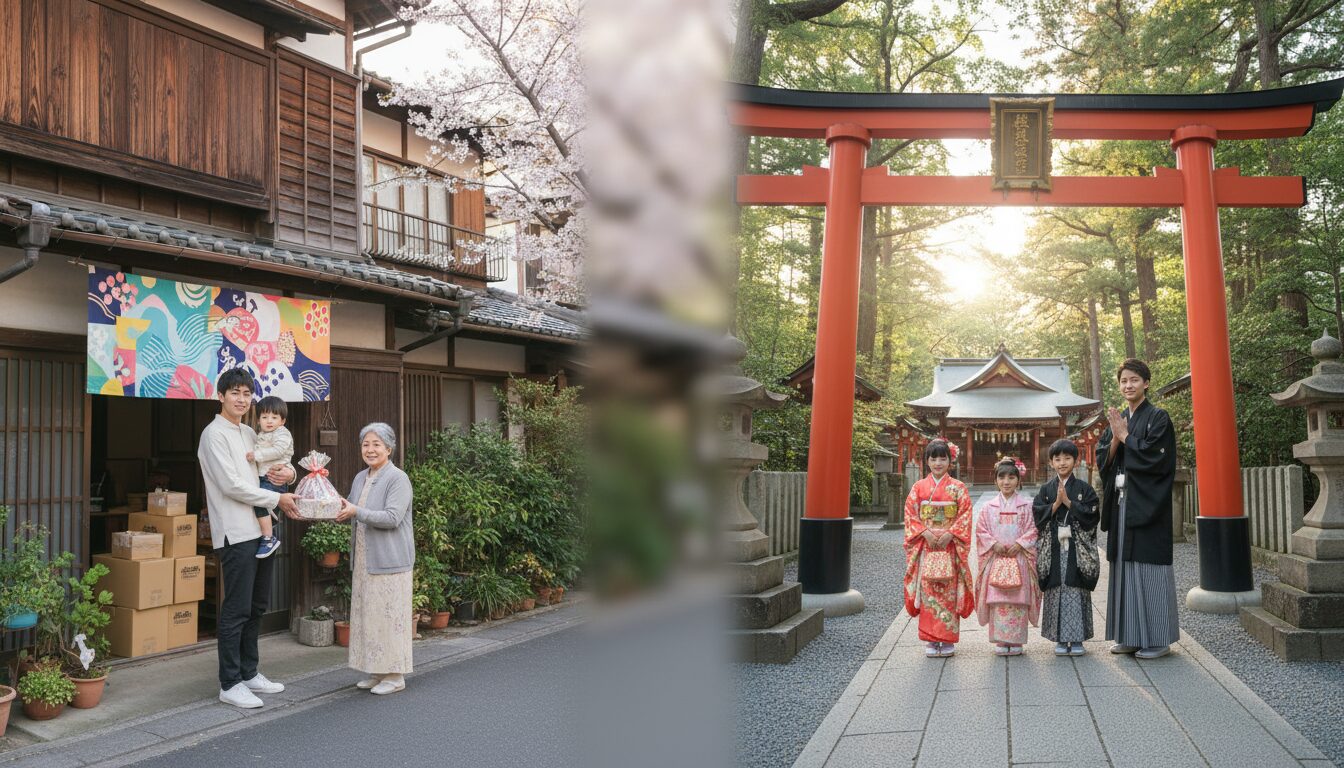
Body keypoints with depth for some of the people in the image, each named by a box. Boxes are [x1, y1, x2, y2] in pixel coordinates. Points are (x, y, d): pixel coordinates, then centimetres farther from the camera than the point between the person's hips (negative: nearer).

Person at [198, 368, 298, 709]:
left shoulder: (250, 433, 15)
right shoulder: (215, 434, -9)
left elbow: (275, 461, 25)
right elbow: (231, 485, -16)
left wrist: (288, 471, 1)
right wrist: (278, 499, -12)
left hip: (259, 530, 9)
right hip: (235, 534, -8)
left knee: (257, 606, 14)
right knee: (236, 610, -4)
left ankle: (249, 673, 25)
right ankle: (230, 684, 4)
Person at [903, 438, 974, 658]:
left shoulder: (958, 488, 3)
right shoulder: (919, 487, 6)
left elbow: (965, 515, -2)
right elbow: (910, 514, 3)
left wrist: (950, 534, -15)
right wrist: (925, 532, -12)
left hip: (950, 547, -1)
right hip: (926, 547, 1)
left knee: (949, 591, -1)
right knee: (927, 590, 0)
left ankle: (948, 640, 8)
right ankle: (931, 640, 7)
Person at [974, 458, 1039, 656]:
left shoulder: (1026, 505, 4)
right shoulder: (989, 506, 8)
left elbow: (1032, 530, 0)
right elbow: (981, 530, 5)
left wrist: (1019, 544, -12)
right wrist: (994, 544, -9)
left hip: (1019, 559, -1)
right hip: (995, 558, 1)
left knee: (1018, 600, -1)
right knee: (997, 600, -1)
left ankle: (1016, 641, 8)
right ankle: (1000, 641, 6)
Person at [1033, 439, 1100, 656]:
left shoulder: (1084, 489, 4)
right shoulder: (1046, 490, 9)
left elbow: (1090, 515, -6)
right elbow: (1038, 515, -1)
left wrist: (1068, 502, -12)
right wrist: (1056, 504, -12)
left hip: (1077, 549, -1)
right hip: (1053, 549, 1)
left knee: (1077, 591, -2)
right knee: (1055, 591, 1)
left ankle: (1077, 638, 7)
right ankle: (1060, 639, 10)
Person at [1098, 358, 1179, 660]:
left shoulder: (1158, 417, -4)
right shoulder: (1116, 420, 16)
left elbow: (1155, 456, -15)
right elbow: (1103, 459, 9)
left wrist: (1125, 436, -8)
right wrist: (1115, 437, -8)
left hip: (1146, 504, -6)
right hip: (1121, 502, 7)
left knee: (1148, 565, -5)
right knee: (1124, 565, 8)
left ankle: (1157, 638, 3)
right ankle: (1129, 635, 15)